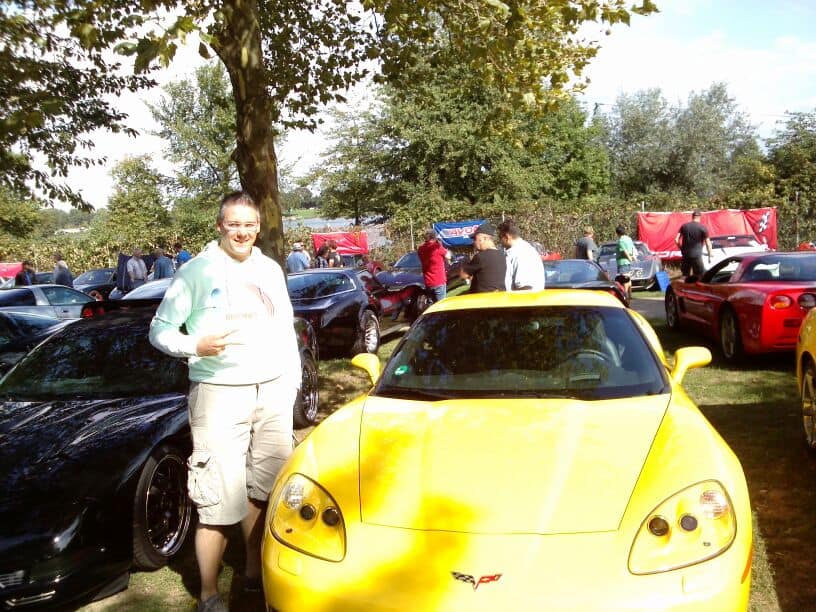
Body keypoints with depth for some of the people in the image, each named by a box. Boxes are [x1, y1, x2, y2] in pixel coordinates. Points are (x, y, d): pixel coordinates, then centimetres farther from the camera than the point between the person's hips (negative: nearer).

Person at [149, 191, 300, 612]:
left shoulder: (270, 270, 13)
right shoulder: (197, 271, -4)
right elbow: (159, 330, -3)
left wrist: (293, 379, 15)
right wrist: (196, 346, -22)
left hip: (273, 392, 5)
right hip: (220, 393, -5)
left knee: (262, 490, 10)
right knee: (219, 499, -6)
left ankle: (254, 571, 26)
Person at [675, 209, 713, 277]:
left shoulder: (684, 226, 5)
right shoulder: (703, 228, -5)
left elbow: (676, 240, 1)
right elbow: (708, 244, -5)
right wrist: (710, 256, 5)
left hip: (685, 255, 4)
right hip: (696, 255, -4)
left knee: (685, 276, 12)